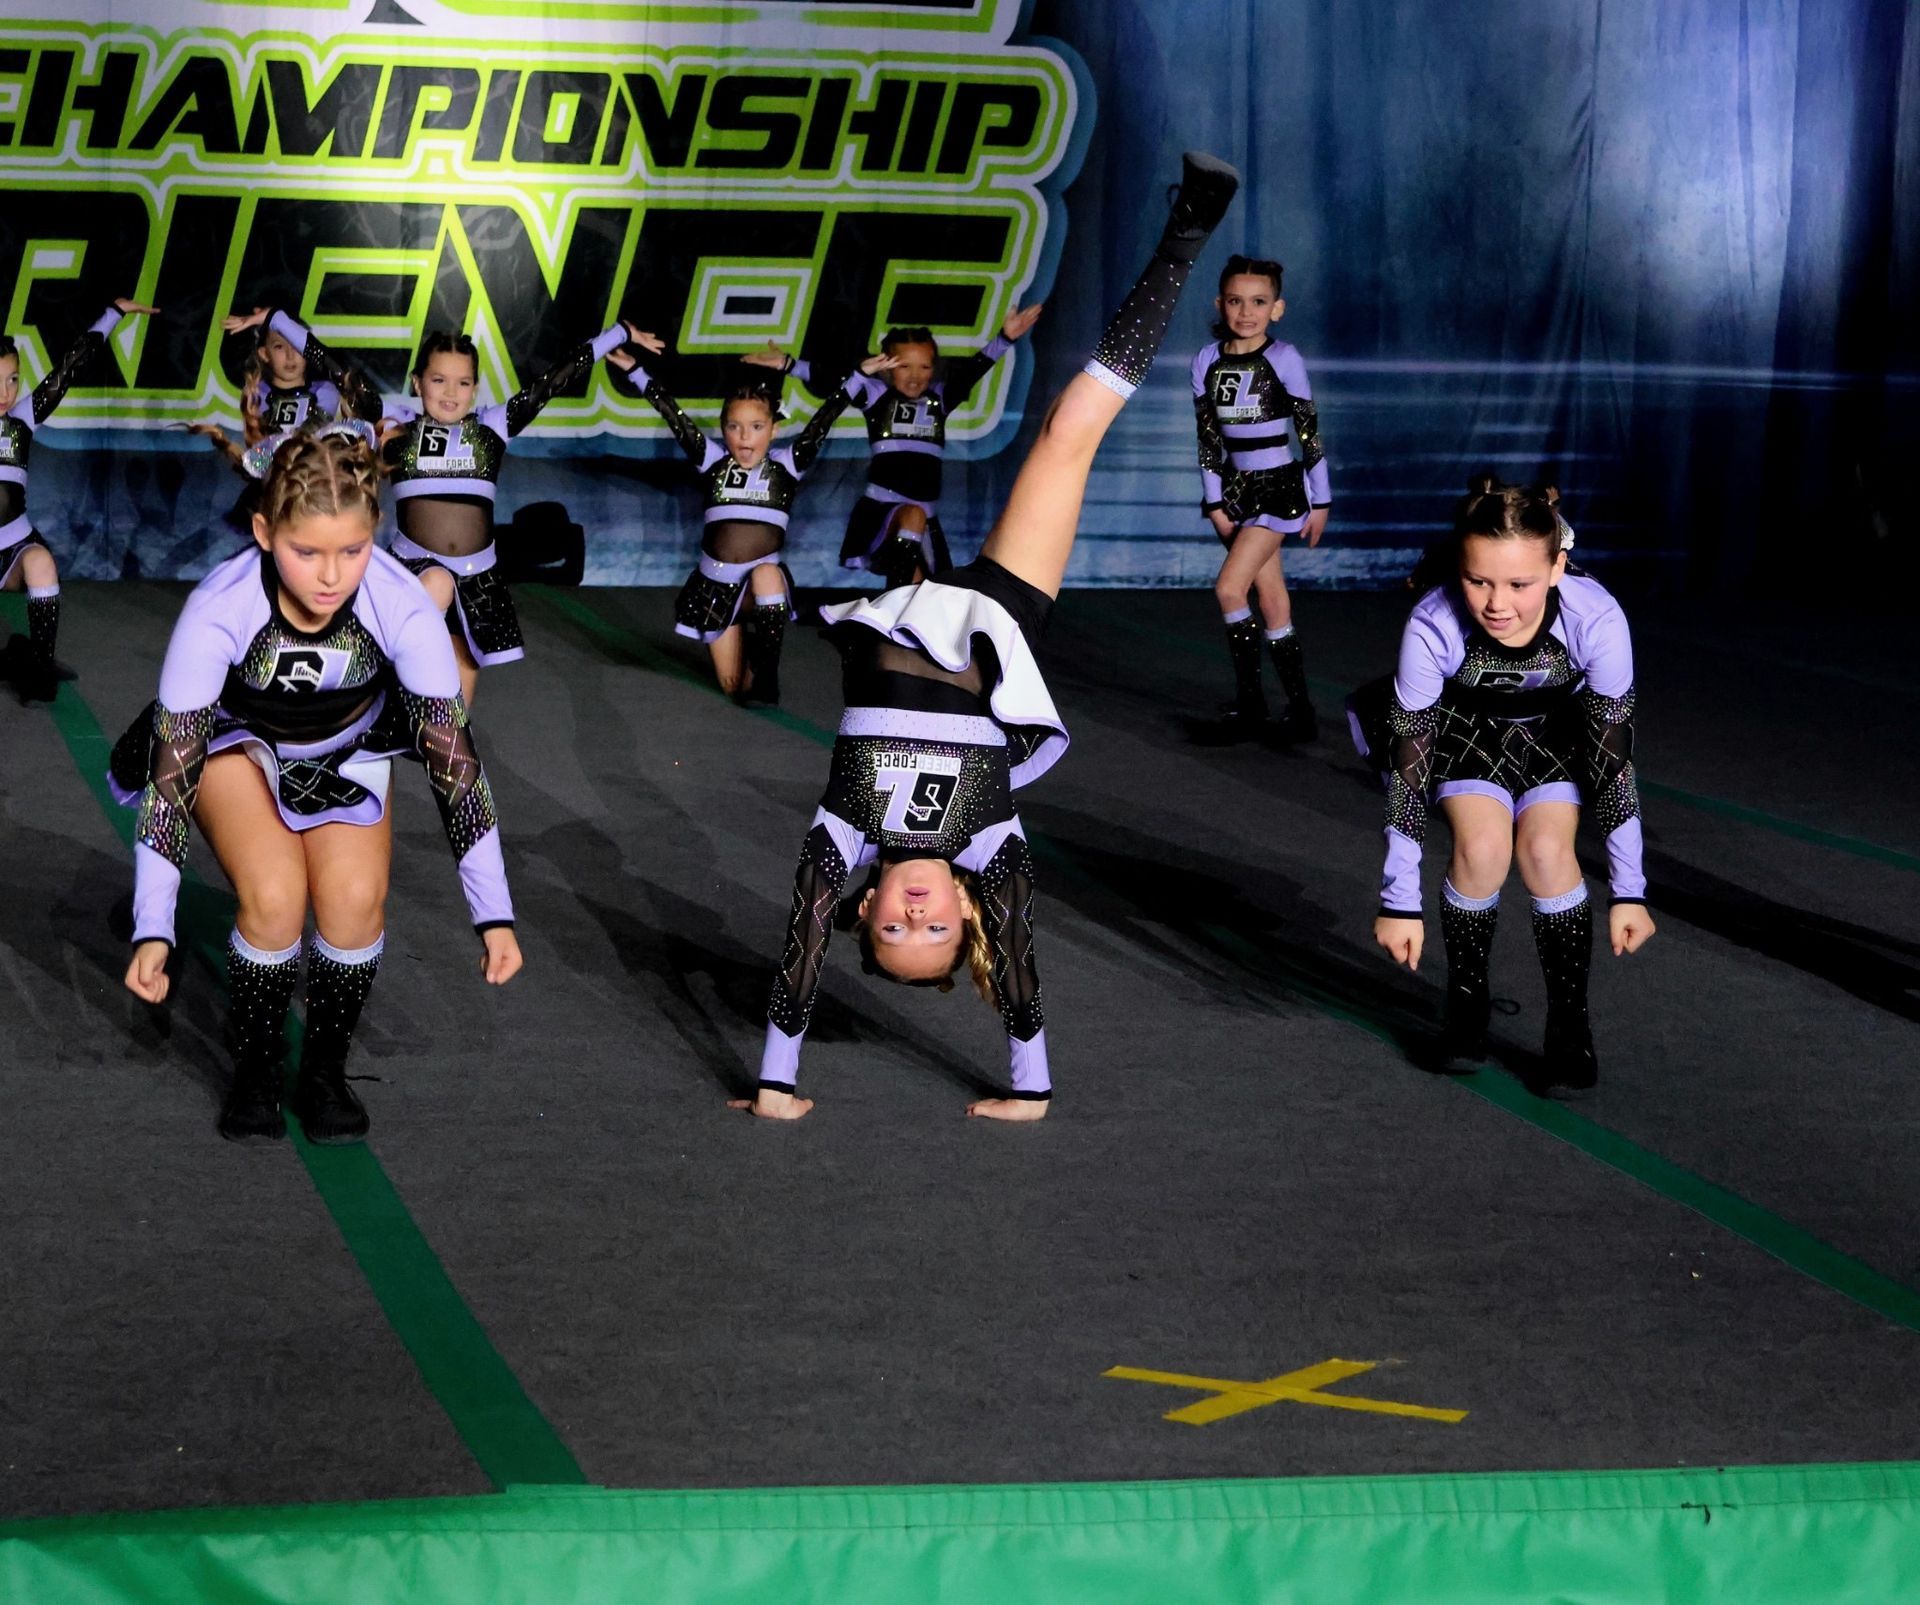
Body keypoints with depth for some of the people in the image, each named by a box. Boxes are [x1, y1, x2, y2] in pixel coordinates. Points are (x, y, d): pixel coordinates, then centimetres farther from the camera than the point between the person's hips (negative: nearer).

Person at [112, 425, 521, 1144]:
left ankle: (326, 1071, 1)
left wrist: (494, 915, -25)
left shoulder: (403, 607, -33)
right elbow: (172, 769, -30)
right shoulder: (217, 612, -36)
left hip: (349, 749, 2)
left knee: (356, 896, -23)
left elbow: (454, 759, -25)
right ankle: (254, 1071, -1)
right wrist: (153, 930, -33)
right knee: (275, 897, -26)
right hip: (238, 741, -1)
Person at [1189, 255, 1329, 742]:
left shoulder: (1283, 360, -10)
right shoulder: (1208, 362, 1)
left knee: (1230, 587, -16)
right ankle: (1300, 710, 12)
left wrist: (1320, 502, -3)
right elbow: (1208, 437, 6)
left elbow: (1310, 433, -5)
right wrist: (1214, 502, 2)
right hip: (1236, 486, 5)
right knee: (1271, 597, 7)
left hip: (1280, 486, -5)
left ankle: (1249, 704, -7)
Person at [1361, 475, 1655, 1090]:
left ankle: (1570, 1027, -3)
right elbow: (1408, 769, -29)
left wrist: (1629, 893, -22)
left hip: (1561, 728, 0)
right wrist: (1399, 902, -25)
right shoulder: (1432, 627, -37)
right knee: (1483, 844, -23)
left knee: (1545, 849, -21)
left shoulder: (1597, 619, -36)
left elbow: (1613, 760, -26)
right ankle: (1466, 1004, 1)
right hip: (1466, 726, 0)